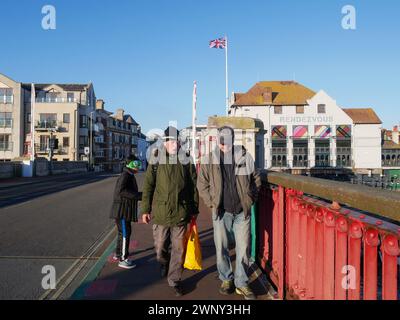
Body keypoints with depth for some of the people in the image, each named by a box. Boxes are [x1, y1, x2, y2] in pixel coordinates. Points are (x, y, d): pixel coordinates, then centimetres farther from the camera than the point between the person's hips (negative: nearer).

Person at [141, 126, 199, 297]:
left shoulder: (186, 161, 2)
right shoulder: (156, 161, -1)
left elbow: (193, 186, 6)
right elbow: (148, 186, 3)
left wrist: (194, 210, 7)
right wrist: (145, 209, 2)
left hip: (180, 213, 0)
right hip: (160, 212, 0)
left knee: (178, 249, 7)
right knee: (160, 248, 11)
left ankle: (175, 280, 26)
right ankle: (164, 262, 44)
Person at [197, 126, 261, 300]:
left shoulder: (245, 157, -1)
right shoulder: (209, 159, -2)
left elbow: (256, 180, 10)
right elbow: (202, 184, 5)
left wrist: (250, 199, 3)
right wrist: (212, 203, -2)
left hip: (242, 211, 0)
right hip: (221, 212, 0)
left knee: (243, 248, 6)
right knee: (221, 248, 10)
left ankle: (241, 283, 23)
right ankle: (226, 279, 31)